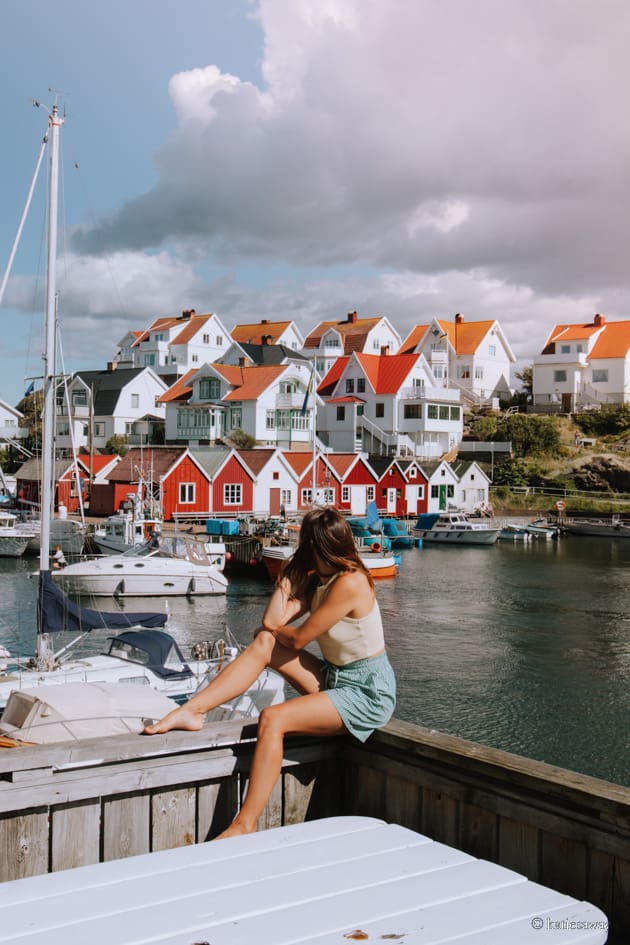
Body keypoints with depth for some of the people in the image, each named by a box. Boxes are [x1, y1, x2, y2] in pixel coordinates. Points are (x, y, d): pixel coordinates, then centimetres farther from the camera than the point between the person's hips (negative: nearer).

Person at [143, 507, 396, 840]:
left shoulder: (350, 583, -20)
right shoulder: (317, 580, 10)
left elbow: (298, 639, -16)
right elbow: (273, 621, -1)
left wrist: (273, 629, 5)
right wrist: (289, 572, 1)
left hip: (368, 692, -9)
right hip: (335, 678, 9)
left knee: (272, 719, -27)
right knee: (264, 642, -8)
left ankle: (244, 827, -23)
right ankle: (191, 710, -11)